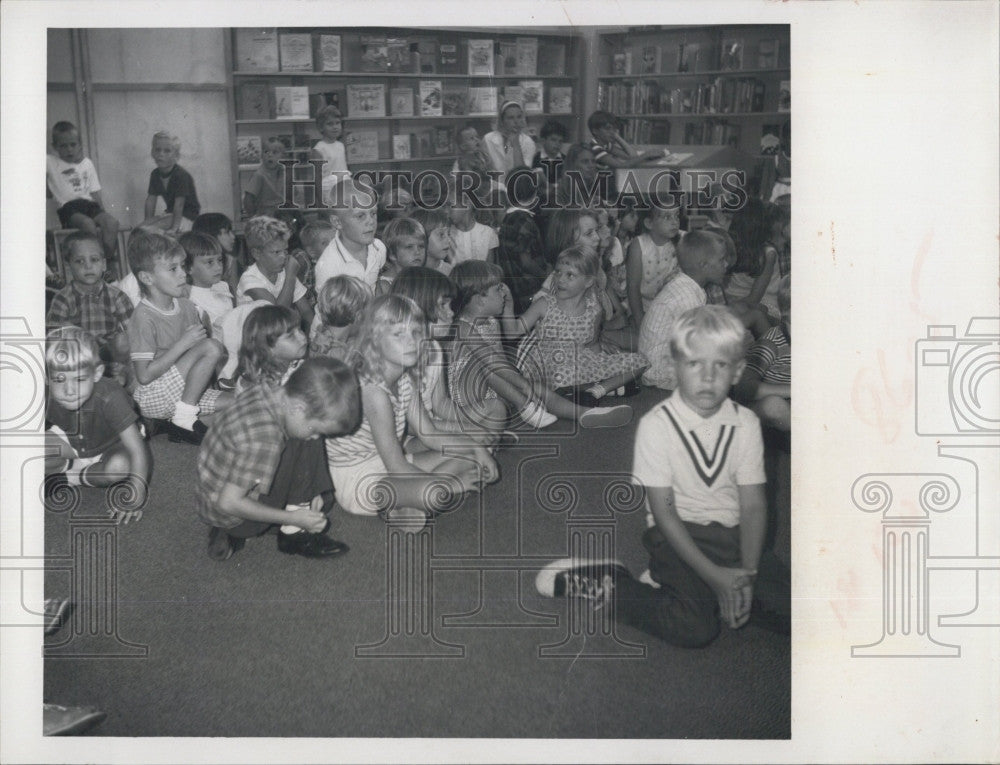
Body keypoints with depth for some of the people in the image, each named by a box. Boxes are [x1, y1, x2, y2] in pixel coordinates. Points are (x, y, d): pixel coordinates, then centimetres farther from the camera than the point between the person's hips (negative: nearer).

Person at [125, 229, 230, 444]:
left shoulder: (186, 306, 6)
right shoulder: (144, 316, -17)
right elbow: (144, 375, -21)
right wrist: (184, 343, -20)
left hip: (179, 392, 7)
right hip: (152, 398, -7)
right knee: (212, 346, -25)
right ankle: (184, 420, -16)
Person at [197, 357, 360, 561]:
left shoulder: (263, 392, -7)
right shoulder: (264, 440, -33)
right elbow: (228, 503, -29)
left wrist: (309, 494, 3)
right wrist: (292, 518, -19)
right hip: (226, 516, -9)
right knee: (307, 446, -16)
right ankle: (295, 533, -7)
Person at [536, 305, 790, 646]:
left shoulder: (745, 424, -1)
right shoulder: (656, 425, -12)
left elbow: (753, 505, -2)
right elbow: (663, 510, -13)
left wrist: (746, 573, -16)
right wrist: (713, 575, -19)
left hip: (732, 535, 5)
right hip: (678, 534, -5)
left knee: (795, 613, -11)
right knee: (695, 629, -26)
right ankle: (607, 583, -4)